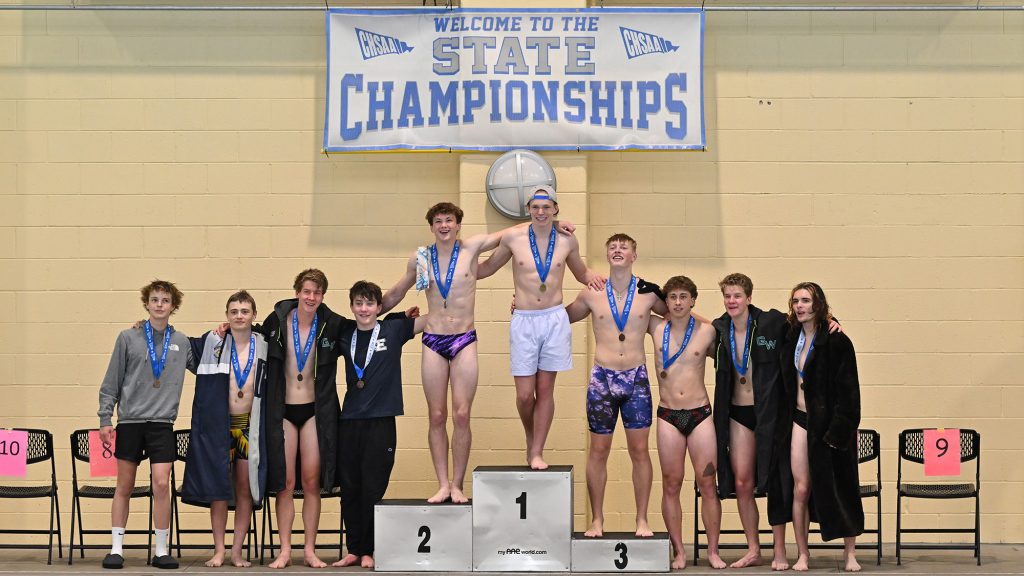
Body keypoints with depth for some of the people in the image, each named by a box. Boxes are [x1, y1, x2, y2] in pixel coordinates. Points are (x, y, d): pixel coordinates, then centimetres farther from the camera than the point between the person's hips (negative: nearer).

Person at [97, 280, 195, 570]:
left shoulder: (182, 342, 9)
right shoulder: (128, 338, 4)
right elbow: (112, 382, 5)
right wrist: (105, 418, 0)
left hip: (162, 423, 1)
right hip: (129, 421, -1)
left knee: (161, 484, -8)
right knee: (124, 485, 5)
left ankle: (162, 550, 2)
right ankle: (116, 548, 13)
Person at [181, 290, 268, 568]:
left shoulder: (264, 347, 4)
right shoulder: (212, 343, 0)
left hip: (251, 425, 1)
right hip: (218, 425, -1)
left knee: (245, 489, 3)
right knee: (217, 487, 1)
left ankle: (237, 551, 11)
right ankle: (219, 550, 9)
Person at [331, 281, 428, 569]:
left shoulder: (393, 330, 1)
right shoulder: (344, 337, 10)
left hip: (381, 421, -3)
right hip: (349, 421, 3)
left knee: (373, 488, 0)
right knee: (349, 487, 6)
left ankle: (368, 551, 12)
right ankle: (353, 549, 17)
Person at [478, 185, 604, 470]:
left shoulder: (567, 241, 4)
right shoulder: (513, 238, -1)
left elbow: (581, 272, 21)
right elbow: (487, 268, 15)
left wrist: (593, 277, 0)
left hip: (555, 320, 1)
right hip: (523, 321, -1)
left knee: (545, 390, 5)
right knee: (524, 394, -2)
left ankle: (537, 453, 14)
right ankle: (531, 438, 27)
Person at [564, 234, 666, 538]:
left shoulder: (649, 292, 0)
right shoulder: (591, 294, 2)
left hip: (637, 378, 0)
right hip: (602, 378, 0)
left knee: (639, 450, 2)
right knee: (598, 450, 4)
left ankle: (642, 520, 12)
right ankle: (597, 520, 14)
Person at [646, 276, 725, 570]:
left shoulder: (707, 330, 0)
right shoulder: (656, 327, 3)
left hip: (700, 413, -1)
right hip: (668, 416, 1)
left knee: (708, 484, 0)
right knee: (671, 485, 2)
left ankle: (713, 551, 7)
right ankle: (679, 552, 9)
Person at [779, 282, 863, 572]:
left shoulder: (836, 341, -10)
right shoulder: (792, 338, 7)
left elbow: (847, 390, -13)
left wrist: (839, 429, -19)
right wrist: (784, 422, 8)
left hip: (829, 422, -4)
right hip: (800, 419, 4)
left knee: (839, 486, 4)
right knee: (801, 488, 2)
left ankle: (850, 553, 16)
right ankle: (802, 554, 9)